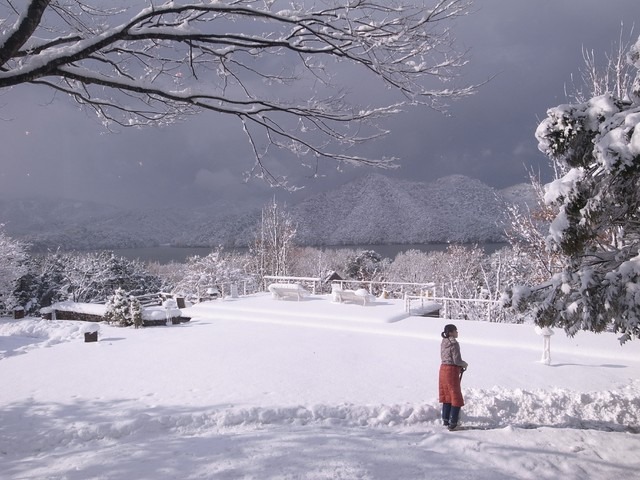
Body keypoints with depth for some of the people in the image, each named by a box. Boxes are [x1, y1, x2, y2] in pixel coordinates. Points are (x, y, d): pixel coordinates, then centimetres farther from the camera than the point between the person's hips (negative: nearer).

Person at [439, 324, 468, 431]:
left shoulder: (443, 343, 9)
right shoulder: (454, 343, -18)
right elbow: (457, 360, -19)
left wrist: (459, 366, 14)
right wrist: (465, 364, 2)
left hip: (443, 369, 8)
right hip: (452, 371, -8)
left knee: (447, 396, 18)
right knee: (456, 398, 0)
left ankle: (445, 420, 25)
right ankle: (453, 423, -1)